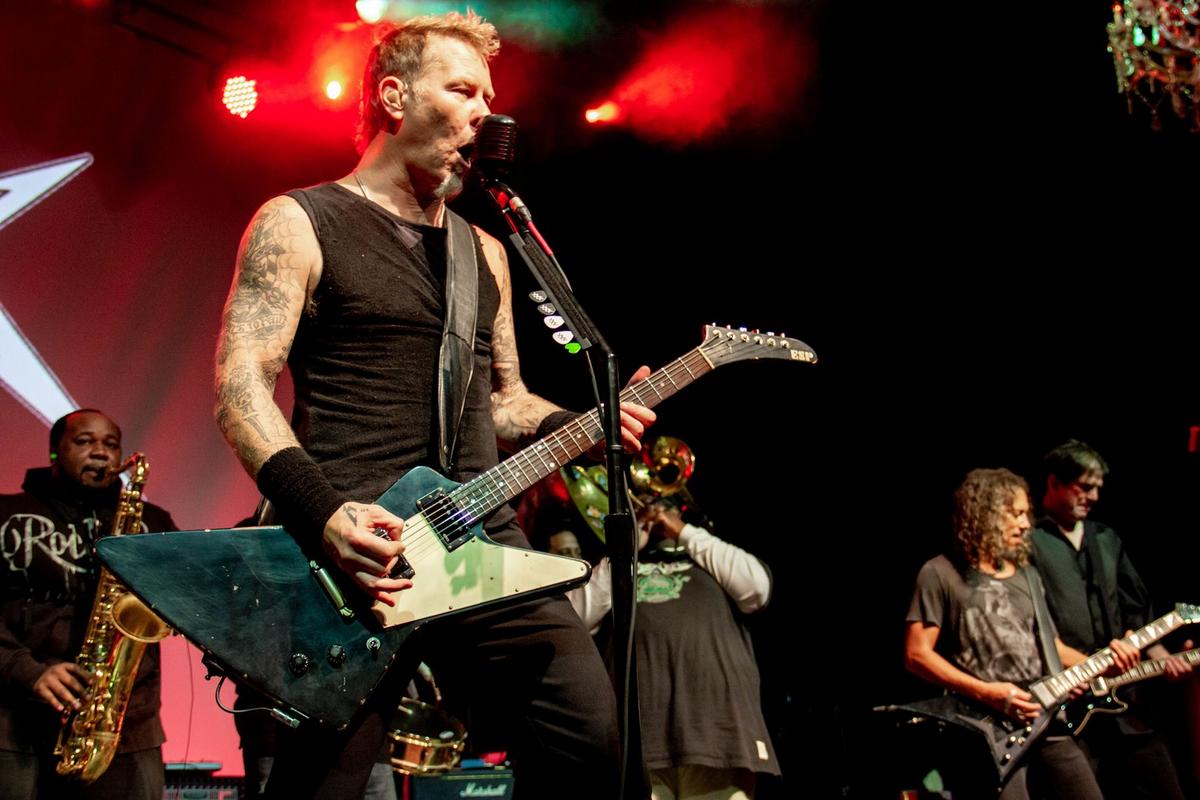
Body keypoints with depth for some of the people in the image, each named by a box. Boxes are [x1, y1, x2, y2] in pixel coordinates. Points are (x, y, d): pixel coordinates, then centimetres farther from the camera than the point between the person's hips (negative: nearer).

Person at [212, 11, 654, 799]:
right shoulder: (299, 224, 3)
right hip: (351, 551, -5)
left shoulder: (483, 250, 23)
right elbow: (241, 386, -7)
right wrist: (321, 513, -22)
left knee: (594, 735, -10)